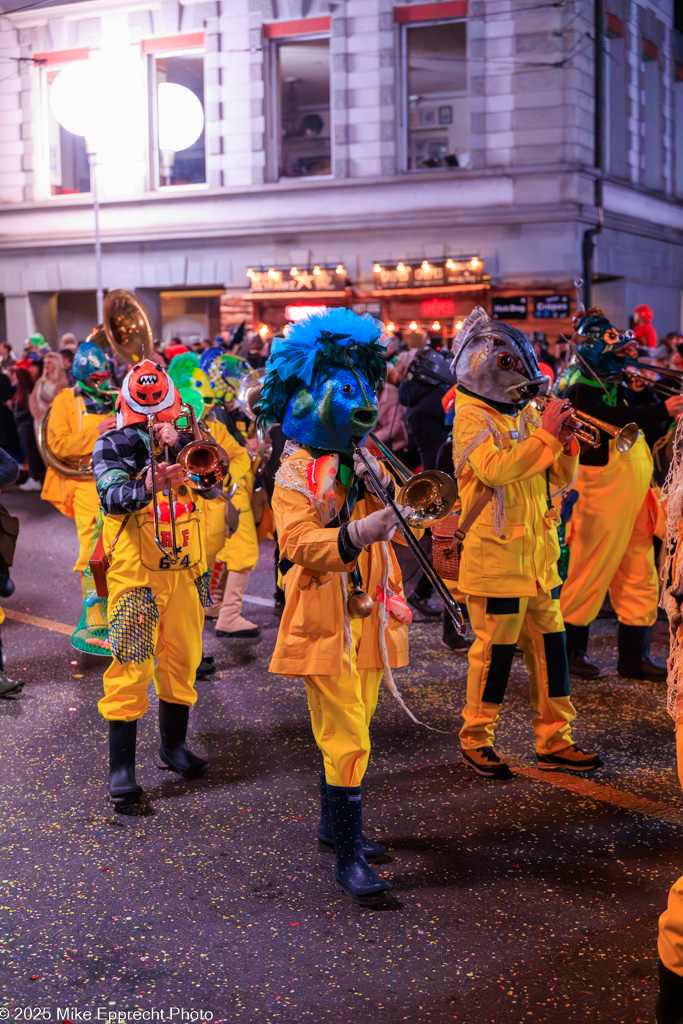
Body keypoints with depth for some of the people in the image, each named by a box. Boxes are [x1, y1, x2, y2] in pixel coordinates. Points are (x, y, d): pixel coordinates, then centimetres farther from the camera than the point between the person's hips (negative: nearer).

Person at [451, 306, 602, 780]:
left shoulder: (526, 415, 13)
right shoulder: (472, 417, -9)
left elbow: (560, 479, 13)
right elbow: (496, 469, -26)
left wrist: (566, 441, -5)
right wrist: (545, 434, -23)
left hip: (539, 554, 7)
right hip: (496, 557, -7)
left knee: (550, 645, 9)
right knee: (496, 648, 0)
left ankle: (555, 741, 18)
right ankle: (476, 741, 15)